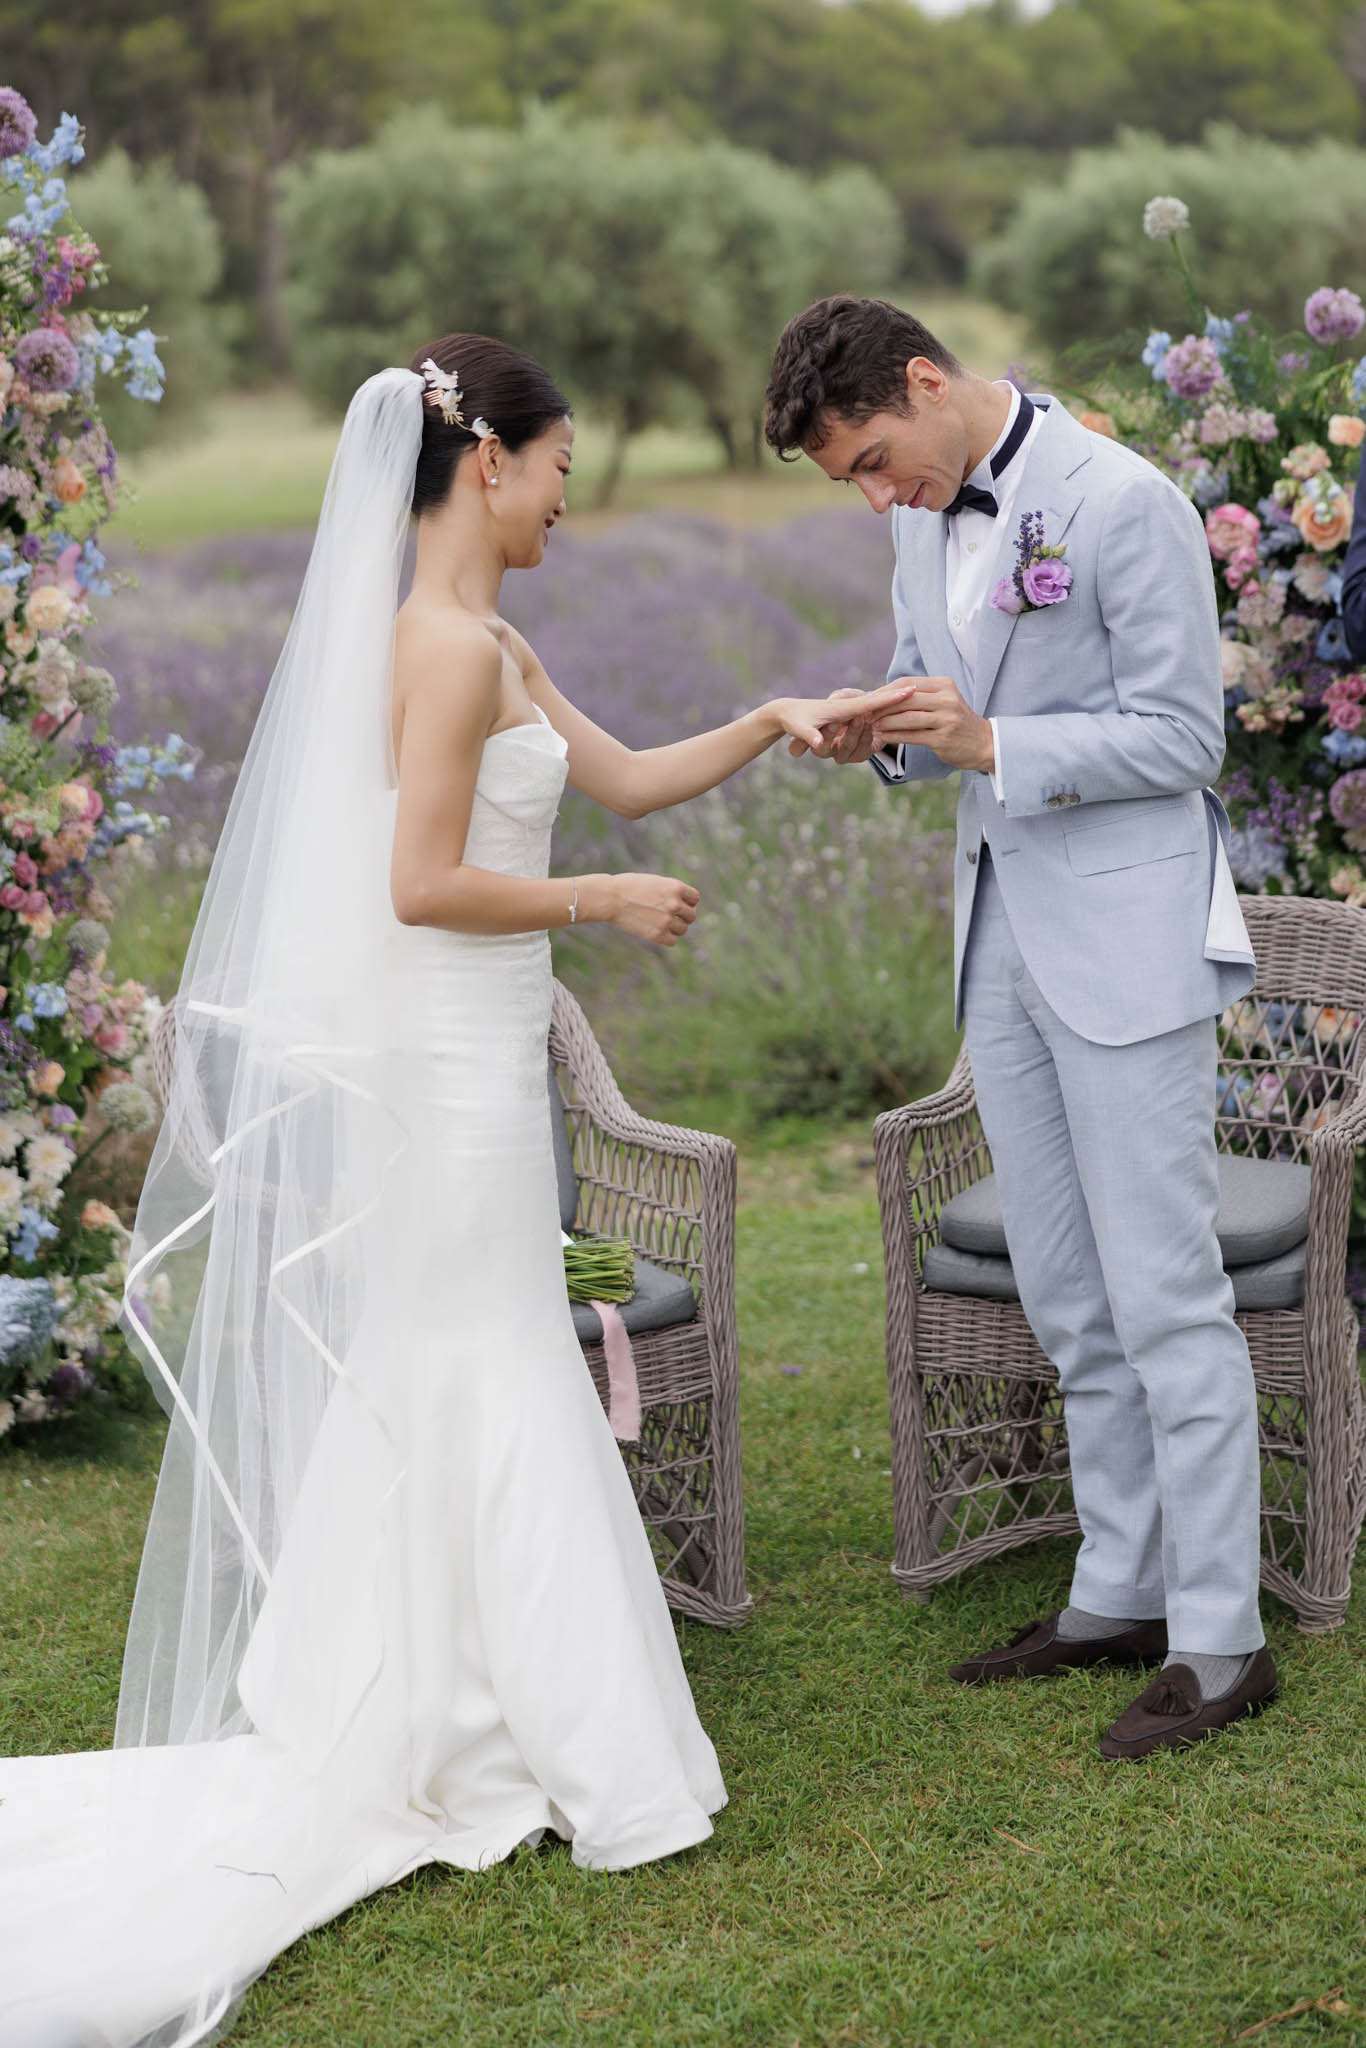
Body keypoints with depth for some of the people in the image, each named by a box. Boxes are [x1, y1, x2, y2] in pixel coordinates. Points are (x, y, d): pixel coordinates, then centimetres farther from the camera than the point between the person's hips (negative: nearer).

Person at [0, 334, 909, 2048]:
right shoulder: (450, 645, -16)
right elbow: (424, 882, -21)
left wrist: (770, 723, 12)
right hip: (443, 1068, -10)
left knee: (418, 1401, 13)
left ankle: (422, 1736, 23)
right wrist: (606, 903, -11)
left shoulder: (486, 646, 15)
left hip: (450, 1058, 10)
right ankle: (531, 1747, 10)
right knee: (464, 1394, -1)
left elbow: (628, 781, 21)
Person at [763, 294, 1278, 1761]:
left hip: (1126, 944, -8)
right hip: (1002, 938, 8)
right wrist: (886, 736, -2)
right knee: (1066, 1301, 13)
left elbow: (1182, 738, -14)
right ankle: (1120, 1594, 24)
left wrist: (991, 744, -23)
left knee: (1165, 1297, -6)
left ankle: (1221, 1640, 2)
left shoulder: (1122, 506, -14)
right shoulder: (925, 520, 10)